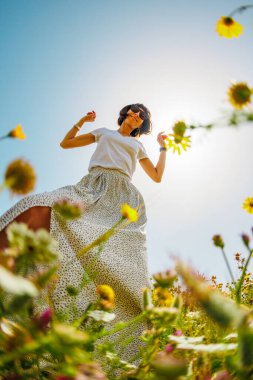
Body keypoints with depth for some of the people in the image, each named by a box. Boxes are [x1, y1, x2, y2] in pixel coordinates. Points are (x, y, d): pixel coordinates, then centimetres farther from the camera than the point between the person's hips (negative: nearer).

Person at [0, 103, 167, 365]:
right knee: (39, 211, -32)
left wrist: (163, 147, 34)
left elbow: (157, 176, 31)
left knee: (121, 267, -21)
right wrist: (82, 121, 27)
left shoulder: (138, 145, 33)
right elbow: (65, 143, 32)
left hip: (122, 199, 0)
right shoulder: (104, 132, 32)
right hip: (92, 188, 1)